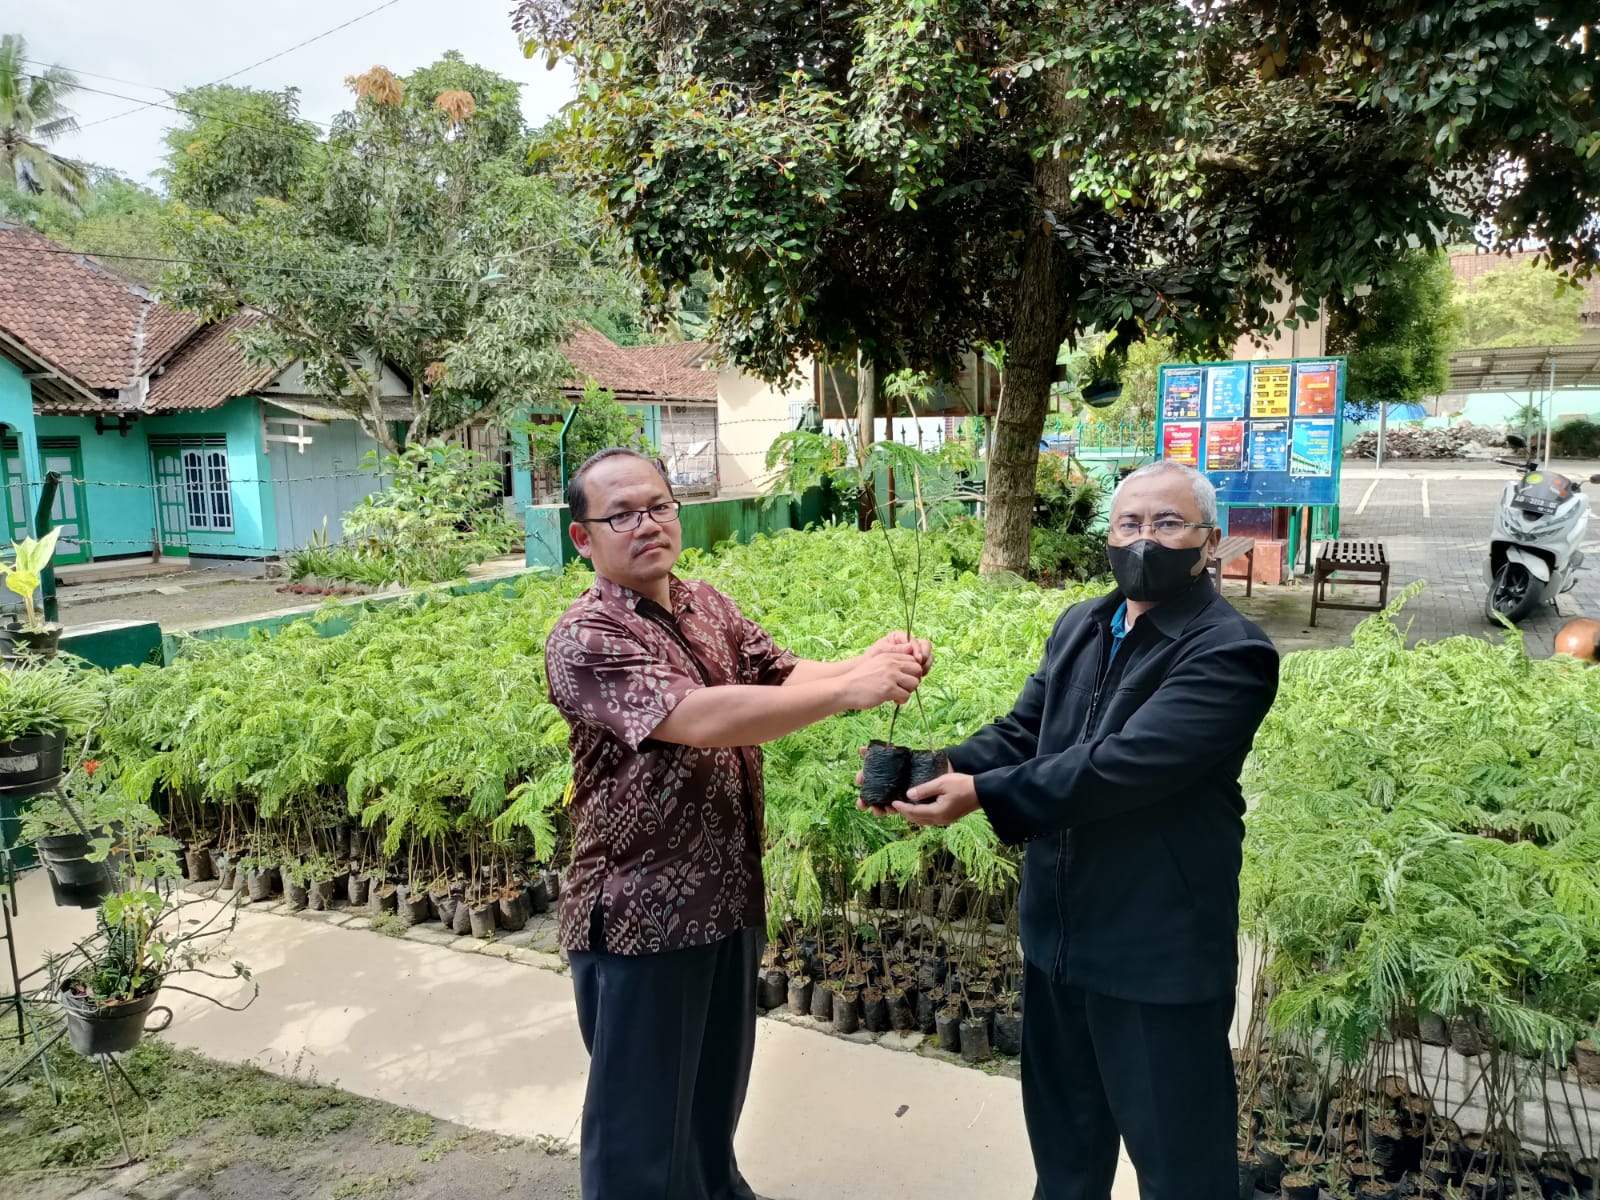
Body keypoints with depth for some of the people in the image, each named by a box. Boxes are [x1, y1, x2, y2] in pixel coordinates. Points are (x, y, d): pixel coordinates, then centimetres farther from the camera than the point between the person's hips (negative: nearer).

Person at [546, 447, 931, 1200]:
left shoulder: (708, 607, 6)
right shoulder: (585, 640, -19)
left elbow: (787, 674, -6)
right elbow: (698, 718, -32)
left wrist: (868, 661, -26)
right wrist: (852, 689, -34)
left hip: (730, 900, 7)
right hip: (642, 915, -7)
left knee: (716, 1094, 26)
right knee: (642, 1119, 11)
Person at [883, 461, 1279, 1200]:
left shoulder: (1228, 654, -18)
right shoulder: (1079, 627, 6)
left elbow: (1122, 764, -28)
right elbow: (1021, 733, 3)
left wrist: (982, 794, -30)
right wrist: (941, 770, -16)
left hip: (1157, 948, -6)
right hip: (1058, 930, 7)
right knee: (1062, 1133, 25)